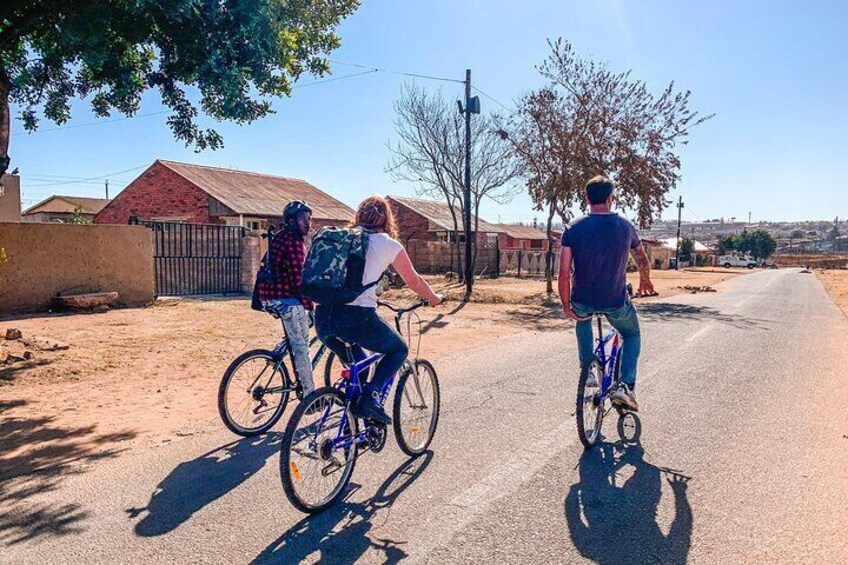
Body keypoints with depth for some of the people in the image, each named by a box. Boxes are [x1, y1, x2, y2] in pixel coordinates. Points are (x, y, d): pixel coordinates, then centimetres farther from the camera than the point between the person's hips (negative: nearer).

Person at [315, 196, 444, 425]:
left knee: (356, 364, 32)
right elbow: (414, 281, 18)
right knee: (399, 350, 19)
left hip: (323, 316, 5)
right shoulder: (389, 244, 7)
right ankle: (370, 394, -1)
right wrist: (434, 298, 38)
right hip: (357, 316, -5)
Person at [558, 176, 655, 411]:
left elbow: (564, 273, -12)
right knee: (632, 335, 27)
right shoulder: (625, 226, -2)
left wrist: (566, 304, 2)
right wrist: (645, 281, 36)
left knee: (583, 319, 36)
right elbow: (643, 261, 15)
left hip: (583, 301, 1)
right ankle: (626, 385, 8)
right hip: (616, 303, 0)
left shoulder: (573, 229, -8)